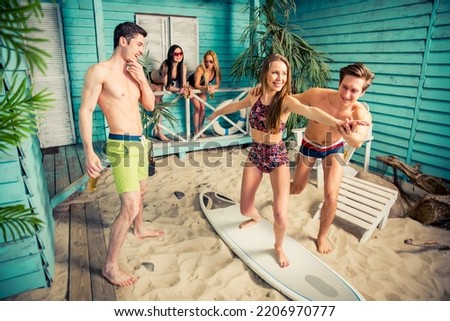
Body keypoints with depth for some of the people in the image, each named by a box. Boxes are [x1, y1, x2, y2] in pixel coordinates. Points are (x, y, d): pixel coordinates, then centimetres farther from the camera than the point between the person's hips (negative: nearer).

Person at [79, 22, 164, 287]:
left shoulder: (134, 72, 10)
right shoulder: (99, 71, -13)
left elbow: (150, 105, 11)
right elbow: (86, 111, -15)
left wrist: (142, 79, -4)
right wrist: (89, 152, -21)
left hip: (140, 142, 8)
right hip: (122, 145, -8)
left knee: (141, 191, 25)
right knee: (130, 206, -13)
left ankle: (140, 229, 52)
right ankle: (110, 266, 3)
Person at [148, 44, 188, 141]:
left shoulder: (183, 67, -27)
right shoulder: (165, 66, -40)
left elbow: (184, 84, -21)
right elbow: (166, 86, -40)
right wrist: (178, 90, -55)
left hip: (159, 84, 5)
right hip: (150, 80, -5)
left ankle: (158, 132, 6)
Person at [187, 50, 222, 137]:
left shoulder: (216, 70, -21)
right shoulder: (200, 68, -35)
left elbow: (217, 84, -17)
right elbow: (196, 85, -35)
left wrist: (212, 87, -39)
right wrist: (206, 88, -54)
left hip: (202, 88, 5)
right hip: (192, 86, -4)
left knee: (203, 108, -2)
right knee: (197, 108, -11)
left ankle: (201, 130, 8)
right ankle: (196, 131, -4)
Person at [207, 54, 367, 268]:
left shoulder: (286, 100, -17)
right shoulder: (254, 96, -4)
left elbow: (310, 111, -38)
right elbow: (235, 106, 18)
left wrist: (336, 122, -59)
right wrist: (217, 113, 37)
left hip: (277, 157, -3)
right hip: (255, 154, 4)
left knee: (280, 216, -13)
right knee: (245, 209, 9)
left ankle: (278, 247, 22)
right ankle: (256, 217, 50)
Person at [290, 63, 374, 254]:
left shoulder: (361, 114, -35)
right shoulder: (317, 95, -34)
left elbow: (358, 142, -54)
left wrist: (350, 135, -78)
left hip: (334, 149, 0)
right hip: (309, 145, 0)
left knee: (331, 196, -11)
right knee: (297, 189, 15)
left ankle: (322, 236, 16)